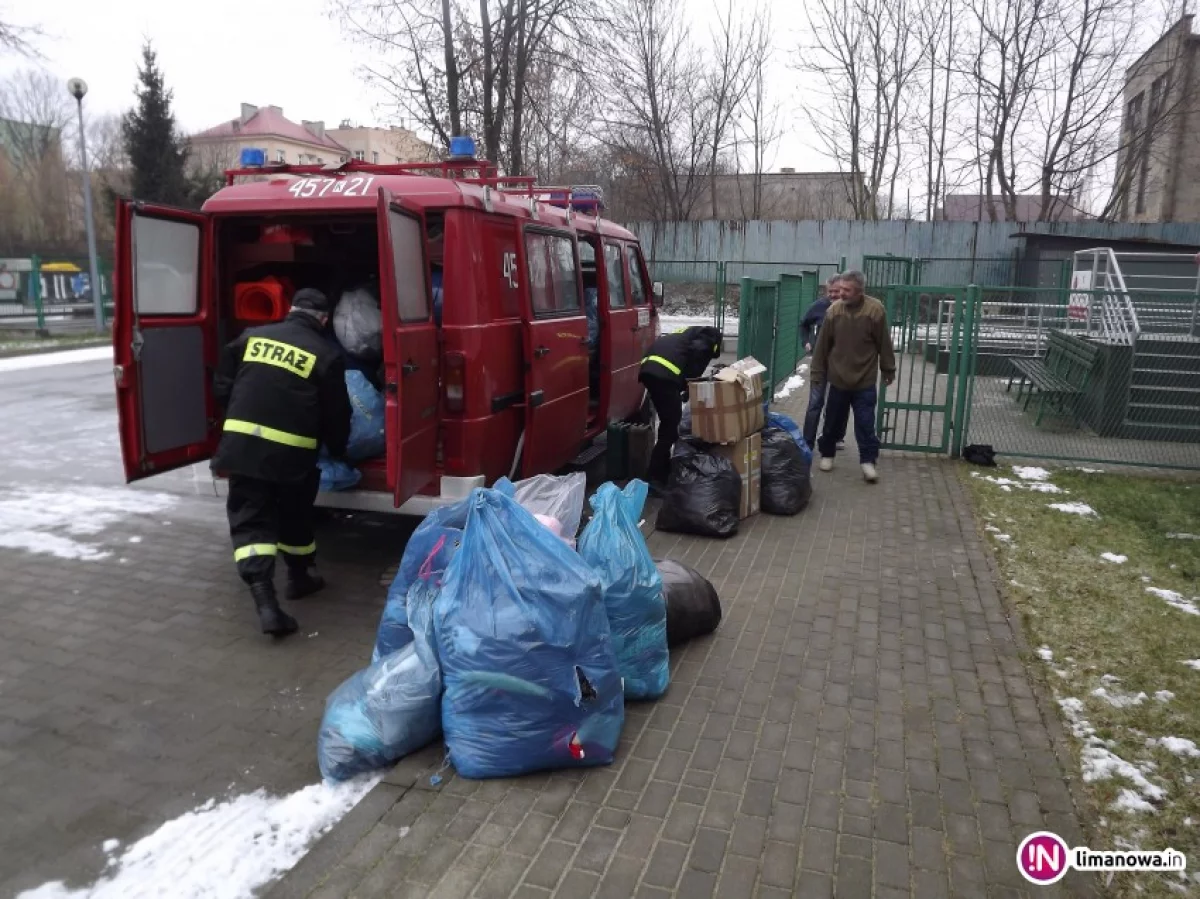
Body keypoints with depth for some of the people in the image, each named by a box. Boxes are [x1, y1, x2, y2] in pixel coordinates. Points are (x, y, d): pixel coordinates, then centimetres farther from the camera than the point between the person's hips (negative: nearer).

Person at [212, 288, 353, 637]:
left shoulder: (252, 336, 12)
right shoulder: (327, 355, 3)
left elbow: (222, 388, 16)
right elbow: (336, 415, 6)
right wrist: (337, 451, 24)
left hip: (241, 443, 2)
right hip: (292, 450, -2)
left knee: (249, 520, 5)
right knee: (295, 516, 21)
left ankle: (265, 603, -6)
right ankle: (300, 577, 39)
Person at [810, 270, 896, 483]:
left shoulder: (875, 309, -12)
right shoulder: (834, 310, -7)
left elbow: (884, 343, -2)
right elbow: (822, 345, 0)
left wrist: (888, 370, 6)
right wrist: (817, 374, 4)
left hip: (865, 380, -2)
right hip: (838, 379, 2)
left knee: (865, 424, 0)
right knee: (833, 422, 13)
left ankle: (868, 461, 10)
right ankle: (827, 454, 29)